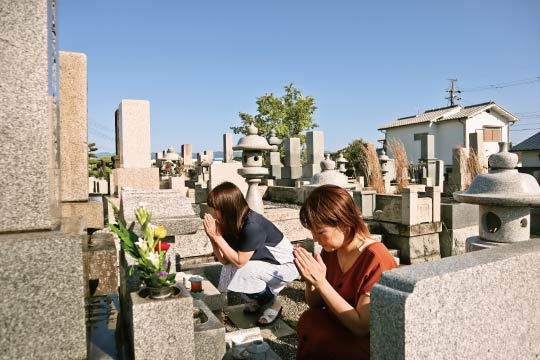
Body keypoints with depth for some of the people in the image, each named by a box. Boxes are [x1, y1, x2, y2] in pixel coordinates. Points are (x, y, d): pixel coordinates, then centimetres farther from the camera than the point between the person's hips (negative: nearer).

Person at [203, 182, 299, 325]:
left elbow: (239, 261, -26)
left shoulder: (253, 226, -31)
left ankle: (273, 304, 0)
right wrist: (212, 237, -19)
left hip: (285, 266, -8)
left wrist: (217, 237, -25)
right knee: (228, 271, -10)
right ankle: (260, 300, 13)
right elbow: (225, 260, -7)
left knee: (240, 272, -26)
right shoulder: (231, 224, -6)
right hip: (265, 264, 8)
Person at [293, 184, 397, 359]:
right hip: (337, 330, 5)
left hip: (365, 342, -5)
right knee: (309, 320, -24)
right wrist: (310, 280, -18)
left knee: (308, 325, -24)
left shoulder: (376, 260, -23)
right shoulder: (330, 251, -4)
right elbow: (315, 304, 3)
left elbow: (361, 327, -23)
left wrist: (320, 281, -29)